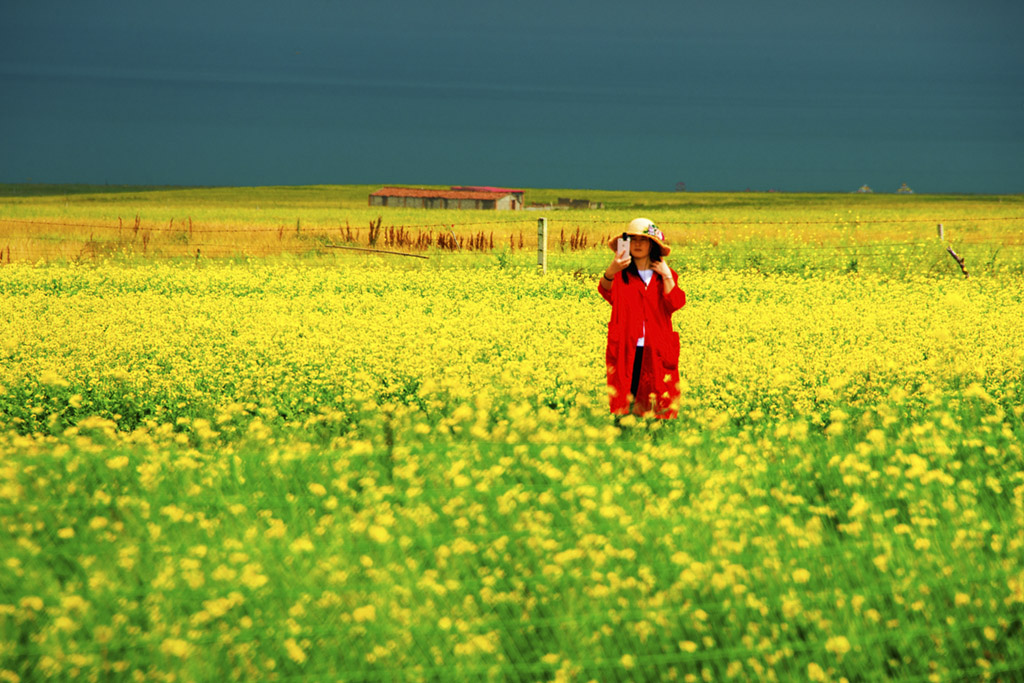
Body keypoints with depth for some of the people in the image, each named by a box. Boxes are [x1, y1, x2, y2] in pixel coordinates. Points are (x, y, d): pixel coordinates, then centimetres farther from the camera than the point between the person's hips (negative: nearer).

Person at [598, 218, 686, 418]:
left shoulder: (666, 275, 10)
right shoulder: (621, 274, 3)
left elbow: (675, 304, -4)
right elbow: (608, 293, -20)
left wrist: (666, 276, -10)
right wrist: (611, 271, -39)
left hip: (656, 352, 1)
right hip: (627, 351, -1)